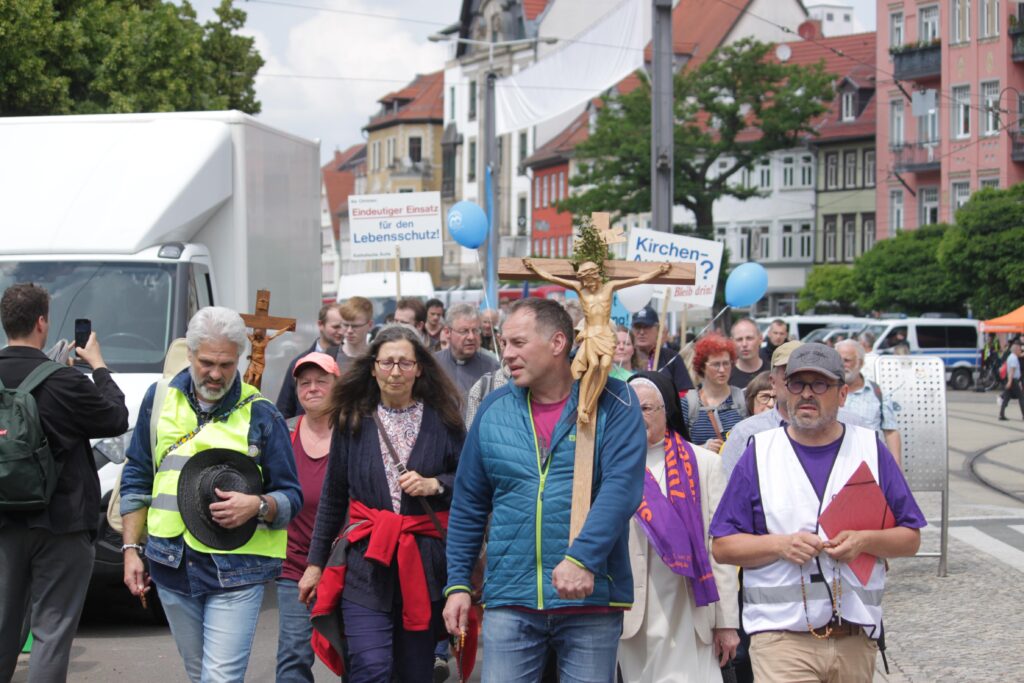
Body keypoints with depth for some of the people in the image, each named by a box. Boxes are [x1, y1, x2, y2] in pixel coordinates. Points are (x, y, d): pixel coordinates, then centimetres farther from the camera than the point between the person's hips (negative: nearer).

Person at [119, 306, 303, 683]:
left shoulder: (261, 415, -3)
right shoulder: (160, 399, 7)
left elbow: (291, 497, 1)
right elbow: (137, 479, 14)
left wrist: (258, 506, -20)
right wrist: (132, 549, 8)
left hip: (237, 571, -4)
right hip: (171, 566, 4)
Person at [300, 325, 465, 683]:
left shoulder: (443, 419, 3)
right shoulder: (353, 420, 6)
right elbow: (333, 496, 14)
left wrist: (434, 485, -12)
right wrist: (316, 563, 14)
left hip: (425, 566, 0)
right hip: (367, 565, 0)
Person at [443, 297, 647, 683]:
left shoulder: (612, 403, -3)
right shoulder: (494, 409, 8)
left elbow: (621, 487, -15)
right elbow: (468, 506, 14)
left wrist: (583, 558, -27)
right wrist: (457, 584, 9)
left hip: (591, 599, -3)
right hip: (509, 602, 3)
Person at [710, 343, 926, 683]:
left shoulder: (870, 450, 9)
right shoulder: (759, 454, 5)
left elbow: (910, 538, 9)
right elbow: (722, 547, 4)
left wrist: (865, 540, -11)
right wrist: (780, 545, -13)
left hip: (855, 638, 2)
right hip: (781, 633, -2)